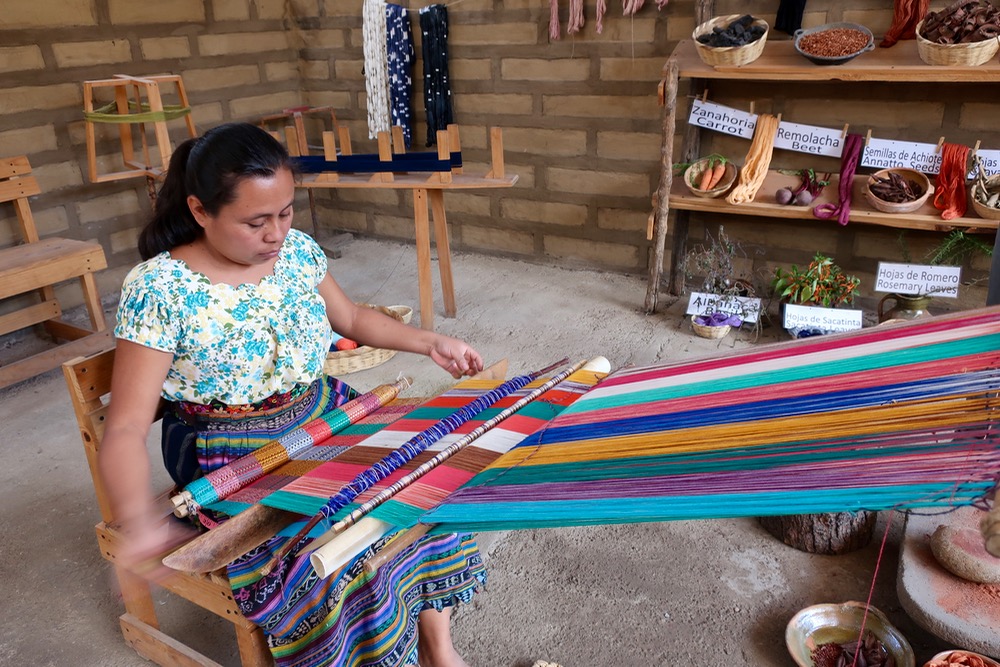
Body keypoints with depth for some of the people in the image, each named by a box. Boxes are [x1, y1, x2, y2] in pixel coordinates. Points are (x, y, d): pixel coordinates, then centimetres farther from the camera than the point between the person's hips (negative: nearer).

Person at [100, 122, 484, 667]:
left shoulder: (296, 249, -3)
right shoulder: (158, 289, -18)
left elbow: (352, 319, 14)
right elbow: (126, 428, -18)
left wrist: (428, 342, 1)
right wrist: (138, 523, -36)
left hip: (322, 416, 5)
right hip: (231, 457, -5)